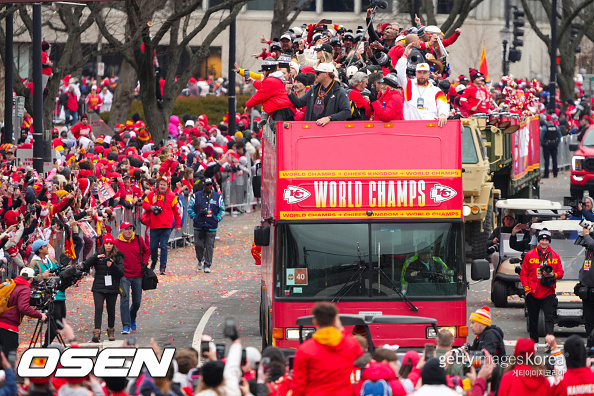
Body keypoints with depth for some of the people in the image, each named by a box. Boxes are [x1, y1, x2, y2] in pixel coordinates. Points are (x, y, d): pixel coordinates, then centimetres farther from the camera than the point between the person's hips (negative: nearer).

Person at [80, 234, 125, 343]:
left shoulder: (118, 257, 3)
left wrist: (112, 265, -20)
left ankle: (111, 331, 28)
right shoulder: (98, 255, 4)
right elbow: (85, 266, -6)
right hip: (99, 288, -1)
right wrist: (96, 257, -19)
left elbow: (121, 273, -4)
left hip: (112, 288, 1)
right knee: (98, 308, -14)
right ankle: (97, 332, -21)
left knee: (111, 310, 9)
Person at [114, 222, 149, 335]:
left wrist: (144, 263, 5)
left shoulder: (139, 239, 2)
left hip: (138, 275, 3)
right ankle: (126, 325, -17)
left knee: (137, 302, 12)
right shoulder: (117, 243, -6)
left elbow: (147, 251, 17)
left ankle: (132, 319, 40)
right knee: (124, 299, -17)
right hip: (124, 276, -3)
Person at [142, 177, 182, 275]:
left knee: (164, 246, -7)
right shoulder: (152, 194, 5)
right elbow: (144, 204, 13)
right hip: (154, 225, 2)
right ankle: (153, 261, 33)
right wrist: (151, 207, -9)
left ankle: (163, 268, -4)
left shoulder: (171, 196, 2)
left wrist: (178, 225, 8)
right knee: (153, 246, 5)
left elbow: (176, 211, 7)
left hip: (166, 226, -2)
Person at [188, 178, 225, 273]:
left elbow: (222, 210, 14)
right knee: (198, 245, -1)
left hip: (211, 226, 0)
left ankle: (207, 265, 2)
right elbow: (190, 208, 9)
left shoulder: (218, 197, 8)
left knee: (209, 246, -3)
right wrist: (194, 217, -2)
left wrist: (217, 219, 1)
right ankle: (200, 260, 25)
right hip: (198, 226, 0)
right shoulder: (196, 196, 5)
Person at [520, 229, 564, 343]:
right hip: (533, 294, 1)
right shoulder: (530, 255, 4)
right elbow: (523, 274, 6)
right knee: (533, 320, 10)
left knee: (549, 319, -12)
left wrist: (552, 275, -13)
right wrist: (527, 289, -3)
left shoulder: (555, 256, 7)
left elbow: (560, 273, 9)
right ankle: (534, 342, 22)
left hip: (549, 294, -1)